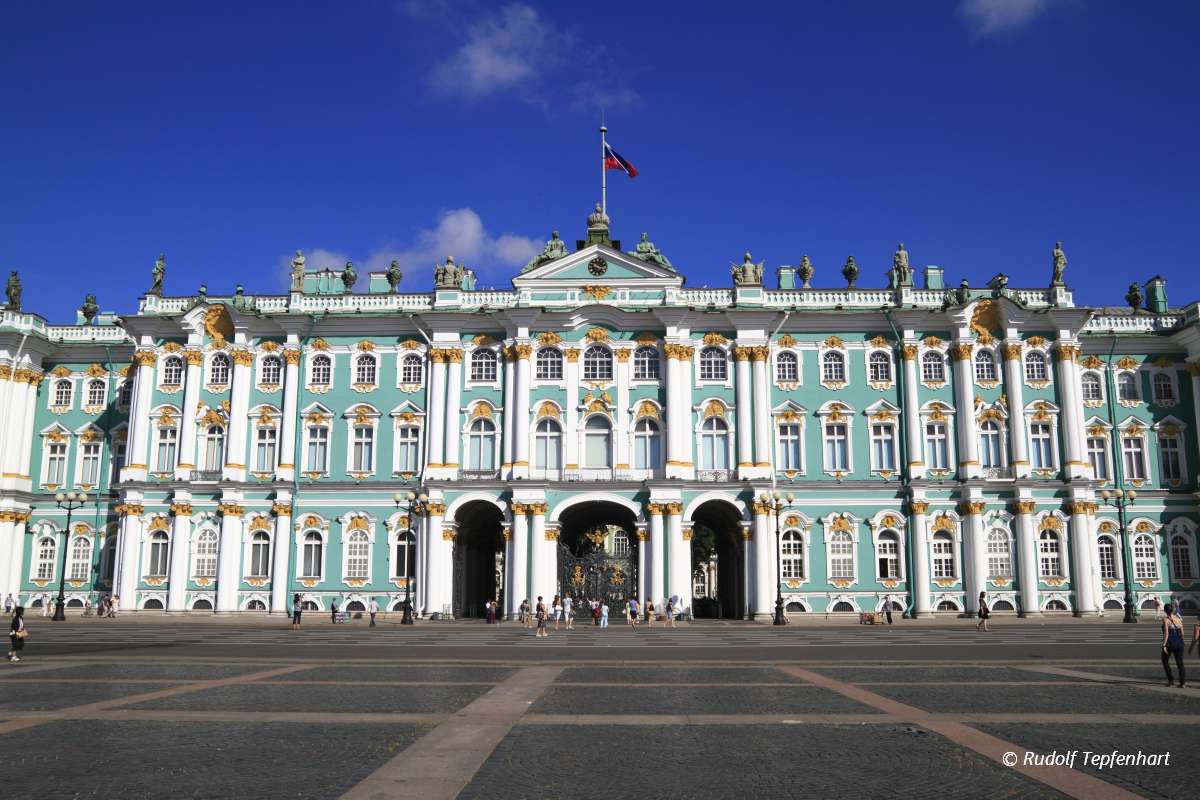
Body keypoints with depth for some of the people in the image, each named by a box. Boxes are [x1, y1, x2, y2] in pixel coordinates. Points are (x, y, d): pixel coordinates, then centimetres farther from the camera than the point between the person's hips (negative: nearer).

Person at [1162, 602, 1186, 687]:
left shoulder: (1165, 619, -11)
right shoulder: (1179, 618, 4)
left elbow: (1166, 633, -16)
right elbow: (1182, 633, 7)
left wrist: (1164, 645, -14)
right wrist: (1181, 642, 19)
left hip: (1170, 643, -5)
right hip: (1179, 642, 5)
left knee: (1165, 661, 15)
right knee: (1180, 663, 10)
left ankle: (1171, 680, 12)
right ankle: (1182, 683, 5)